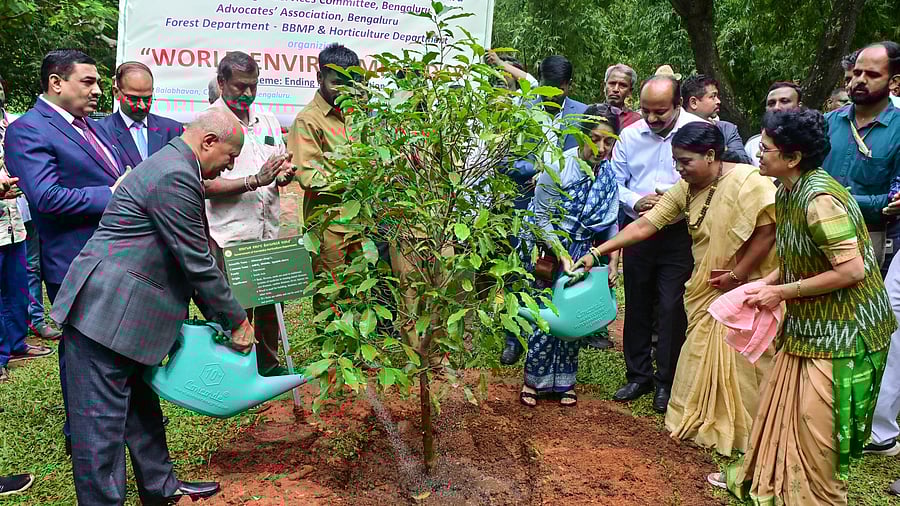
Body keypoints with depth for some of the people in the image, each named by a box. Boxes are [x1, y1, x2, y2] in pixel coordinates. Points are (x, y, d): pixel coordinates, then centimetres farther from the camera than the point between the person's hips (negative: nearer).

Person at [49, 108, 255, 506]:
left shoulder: (171, 164, 15)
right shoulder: (176, 177, -19)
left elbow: (192, 257, 19)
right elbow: (197, 264, -17)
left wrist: (218, 316, 18)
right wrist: (236, 321, -7)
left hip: (116, 309, 11)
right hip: (105, 313, -11)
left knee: (141, 404, 19)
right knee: (103, 418, -1)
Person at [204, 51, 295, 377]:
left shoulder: (267, 120, 13)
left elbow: (281, 171, 19)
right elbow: (206, 186, -13)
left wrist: (285, 174, -5)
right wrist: (255, 181, -22)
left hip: (269, 234, 6)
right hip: (229, 239, -5)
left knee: (272, 302, 15)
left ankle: (268, 364, 34)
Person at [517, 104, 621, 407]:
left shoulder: (609, 174, -4)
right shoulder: (559, 167, -19)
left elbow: (611, 223, 3)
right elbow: (542, 218, -15)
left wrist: (614, 262, -2)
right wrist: (562, 255, -23)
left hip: (584, 254, 5)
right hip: (549, 253, -4)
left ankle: (564, 381, 26)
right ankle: (534, 380, 17)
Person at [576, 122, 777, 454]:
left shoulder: (747, 181, -17)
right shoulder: (686, 189, 3)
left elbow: (767, 231, -21)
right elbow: (644, 226, 0)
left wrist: (736, 276, -17)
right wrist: (597, 252, -7)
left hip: (746, 289, -6)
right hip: (707, 290, 6)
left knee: (742, 365, 2)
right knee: (703, 361, 14)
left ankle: (746, 435, 20)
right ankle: (700, 422, 32)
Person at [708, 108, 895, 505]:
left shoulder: (819, 199, -26)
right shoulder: (788, 193, 3)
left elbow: (851, 269, -27)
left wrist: (783, 292, -20)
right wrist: (766, 283, 1)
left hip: (842, 329, -9)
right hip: (808, 324, 9)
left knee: (816, 422, 1)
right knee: (782, 406, 19)